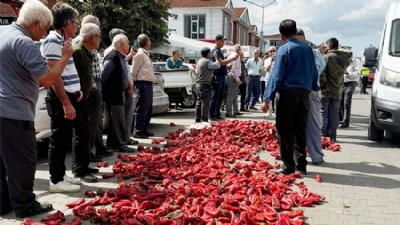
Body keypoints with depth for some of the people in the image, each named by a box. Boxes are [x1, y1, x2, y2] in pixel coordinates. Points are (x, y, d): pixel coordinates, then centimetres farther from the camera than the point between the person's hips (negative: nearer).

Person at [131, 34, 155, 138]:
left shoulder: (145, 54, 19)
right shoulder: (139, 54, -12)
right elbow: (134, 71, -13)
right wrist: (135, 83, -9)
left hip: (148, 84, 10)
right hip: (143, 84, -10)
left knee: (148, 109, 14)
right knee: (142, 109, -6)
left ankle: (144, 130, 22)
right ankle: (138, 132, 0)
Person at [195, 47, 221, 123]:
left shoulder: (199, 61, 16)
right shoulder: (207, 62, -14)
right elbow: (217, 65, -15)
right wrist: (216, 57, -2)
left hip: (198, 84, 9)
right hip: (205, 85, -9)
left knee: (199, 102, 13)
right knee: (205, 102, -7)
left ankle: (197, 119, 17)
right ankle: (204, 120, -7)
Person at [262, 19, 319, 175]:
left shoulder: (284, 49, -5)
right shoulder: (307, 48, 11)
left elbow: (276, 76, -10)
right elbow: (314, 73, 13)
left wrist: (267, 99, -9)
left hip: (288, 93, -5)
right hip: (305, 93, 6)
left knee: (285, 131, 1)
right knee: (300, 131, 12)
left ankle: (288, 166, 3)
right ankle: (301, 165, 15)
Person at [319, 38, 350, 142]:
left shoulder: (326, 57, -13)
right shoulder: (344, 58, 4)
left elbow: (321, 73, -18)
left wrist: (322, 86, -12)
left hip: (326, 90, -4)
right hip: (338, 90, 5)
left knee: (323, 112, 4)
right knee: (335, 113, 10)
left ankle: (322, 133, 4)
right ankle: (332, 135, 13)